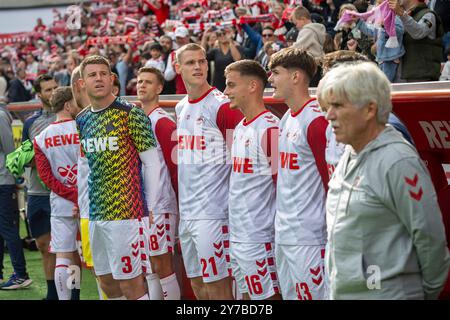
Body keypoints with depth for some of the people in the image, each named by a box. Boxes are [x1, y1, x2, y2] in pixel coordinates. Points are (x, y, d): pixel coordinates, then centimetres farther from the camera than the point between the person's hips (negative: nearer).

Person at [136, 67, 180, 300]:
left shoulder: (163, 122, -11)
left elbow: (175, 166, -12)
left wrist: (178, 200, -7)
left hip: (160, 206, -8)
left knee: (163, 266, -4)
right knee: (151, 268, 12)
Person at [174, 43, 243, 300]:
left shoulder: (222, 105, -10)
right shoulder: (180, 108, 14)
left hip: (212, 211, -8)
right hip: (186, 211, 8)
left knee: (217, 284, -5)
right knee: (197, 283, 13)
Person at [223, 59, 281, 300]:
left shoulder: (269, 128, -15)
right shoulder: (240, 128, 13)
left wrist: (280, 231, -11)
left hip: (258, 238, -9)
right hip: (236, 235, 9)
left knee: (267, 295, -2)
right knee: (247, 294, 14)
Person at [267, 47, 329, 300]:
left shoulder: (316, 120, -14)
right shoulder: (286, 120, 13)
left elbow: (334, 181, -15)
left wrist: (334, 236, -13)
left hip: (309, 238, -9)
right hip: (283, 235, 9)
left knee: (313, 295, -4)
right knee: (290, 295, 14)